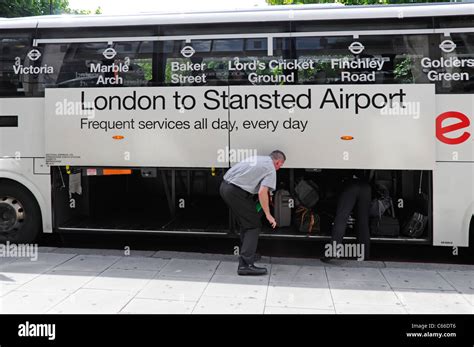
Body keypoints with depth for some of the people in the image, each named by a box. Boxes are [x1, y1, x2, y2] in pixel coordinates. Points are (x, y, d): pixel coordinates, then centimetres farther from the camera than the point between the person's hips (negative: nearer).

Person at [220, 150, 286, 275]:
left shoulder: (257, 158, 21)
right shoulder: (271, 169, -3)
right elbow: (262, 192, -14)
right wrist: (268, 214, -6)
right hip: (236, 192, -9)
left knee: (246, 224, 22)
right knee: (254, 226, 1)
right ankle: (246, 264, -7)